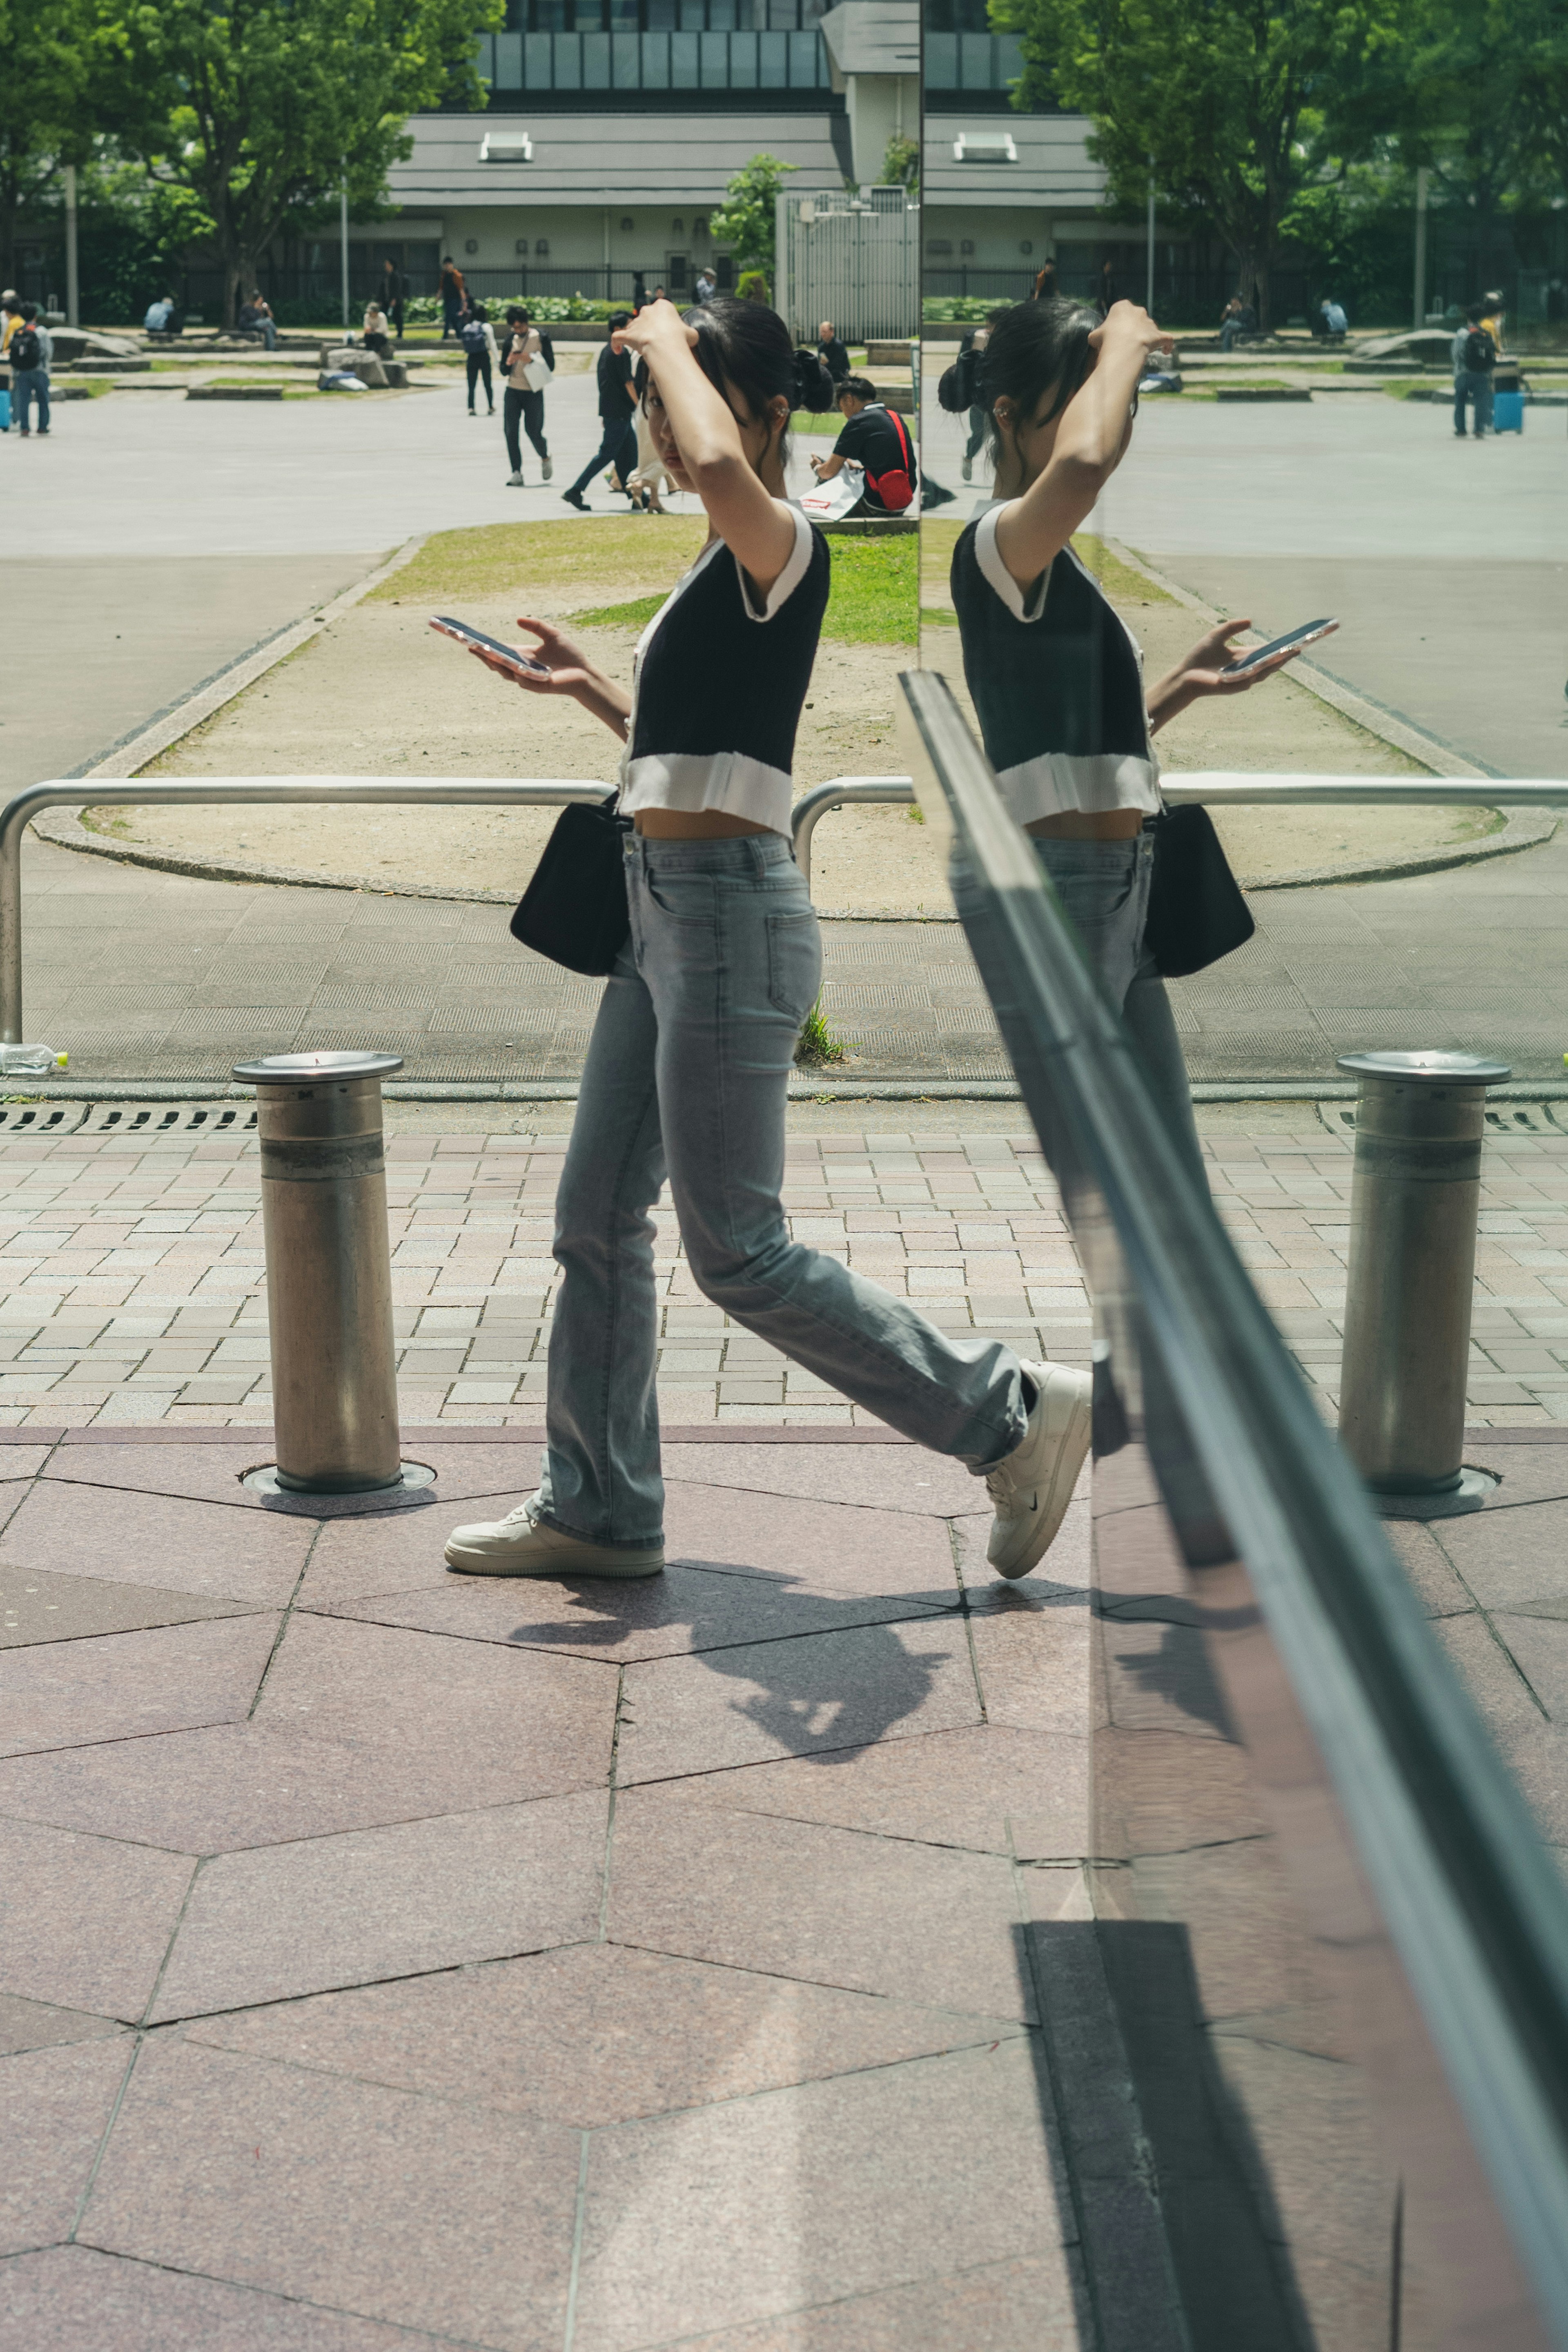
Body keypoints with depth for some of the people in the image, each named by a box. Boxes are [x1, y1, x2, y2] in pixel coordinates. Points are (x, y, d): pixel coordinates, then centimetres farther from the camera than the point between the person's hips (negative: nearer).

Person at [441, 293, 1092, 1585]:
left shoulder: (786, 550, -12)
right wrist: (590, 683, 20)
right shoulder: (723, 574, 17)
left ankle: (1013, 1413, 3)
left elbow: (720, 466, -36)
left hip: (730, 911, -10)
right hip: (665, 909, 10)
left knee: (738, 1252, -6)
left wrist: (668, 340, -20)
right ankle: (600, 1510, 22)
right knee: (597, 1221, 12)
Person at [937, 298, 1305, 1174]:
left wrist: (1184, 685, 12)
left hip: (1121, 892, 10)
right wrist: (1124, 343, -19)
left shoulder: (1059, 568, 18)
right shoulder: (998, 546, -11)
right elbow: (1081, 465, -36)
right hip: (1059, 893, -10)